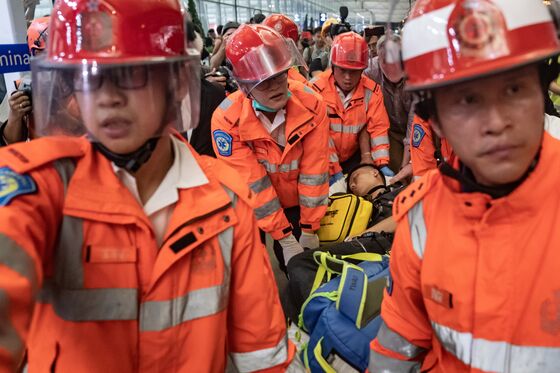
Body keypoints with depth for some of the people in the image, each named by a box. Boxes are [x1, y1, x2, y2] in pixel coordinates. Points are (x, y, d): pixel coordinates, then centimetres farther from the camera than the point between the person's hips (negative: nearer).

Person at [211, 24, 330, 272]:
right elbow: (251, 184, -25)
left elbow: (314, 169, -18)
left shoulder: (311, 104, -22)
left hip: (297, 201, 2)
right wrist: (285, 237, -21)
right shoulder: (227, 119, -28)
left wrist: (309, 228, -12)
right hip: (253, 205, -1)